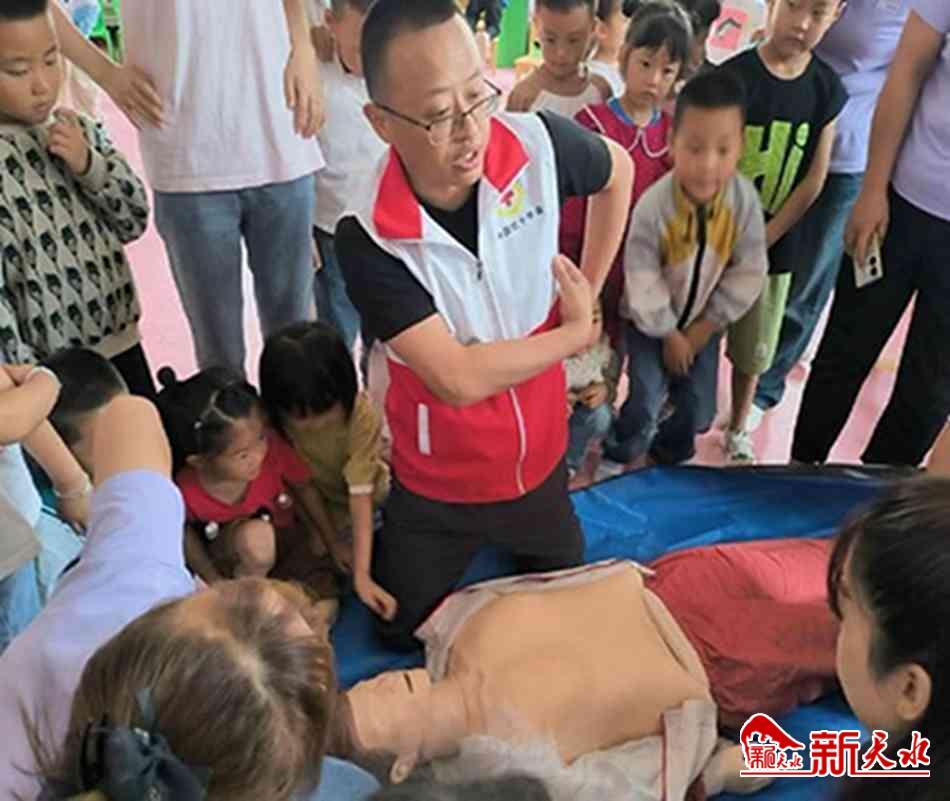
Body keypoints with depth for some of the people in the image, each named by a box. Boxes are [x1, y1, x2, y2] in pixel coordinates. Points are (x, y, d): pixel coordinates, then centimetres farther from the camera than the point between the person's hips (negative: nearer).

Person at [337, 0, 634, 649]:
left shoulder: (540, 144, -21)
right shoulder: (368, 239, -29)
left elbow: (618, 171, 4)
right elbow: (459, 378, -32)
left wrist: (588, 291, 0)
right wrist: (576, 333, -20)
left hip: (539, 453, 3)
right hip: (440, 478, -3)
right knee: (408, 632, 17)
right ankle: (388, 540, 44)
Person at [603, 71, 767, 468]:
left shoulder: (745, 200, -22)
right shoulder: (653, 205, -30)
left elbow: (749, 272, -11)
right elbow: (643, 281, -20)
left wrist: (706, 326, -10)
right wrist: (669, 334, -11)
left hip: (703, 320, 3)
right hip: (651, 319, -3)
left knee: (699, 409, 8)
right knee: (646, 399, -8)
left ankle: (668, 457, 39)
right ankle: (624, 458, 23)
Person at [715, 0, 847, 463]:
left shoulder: (827, 89, -2)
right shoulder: (731, 76, -13)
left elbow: (812, 181, -2)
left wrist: (762, 241, -8)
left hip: (775, 246, 3)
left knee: (752, 349, 14)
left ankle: (737, 429, 35)